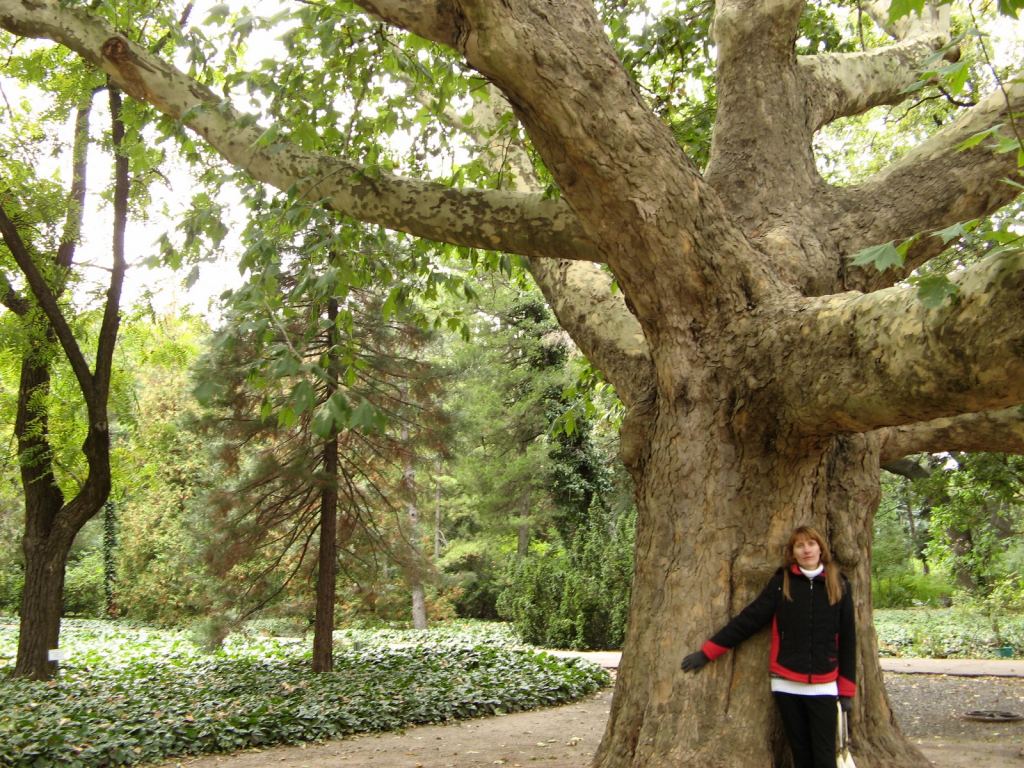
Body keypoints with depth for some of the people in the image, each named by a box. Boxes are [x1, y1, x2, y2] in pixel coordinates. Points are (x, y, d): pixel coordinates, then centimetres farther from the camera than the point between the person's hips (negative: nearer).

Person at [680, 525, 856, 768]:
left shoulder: (839, 585, 2)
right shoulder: (782, 582, 0)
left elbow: (847, 639, 5)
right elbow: (749, 618, -2)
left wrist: (847, 689, 3)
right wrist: (707, 652, -6)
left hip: (823, 686, 0)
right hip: (786, 684, 0)